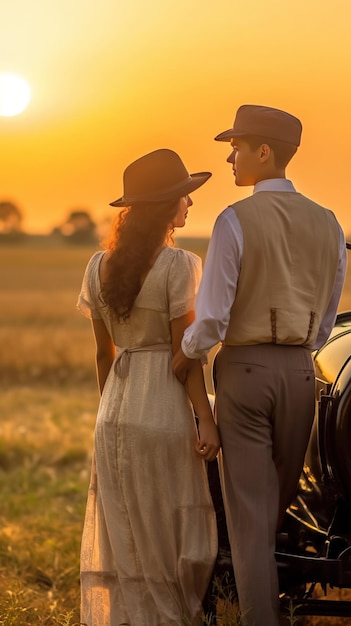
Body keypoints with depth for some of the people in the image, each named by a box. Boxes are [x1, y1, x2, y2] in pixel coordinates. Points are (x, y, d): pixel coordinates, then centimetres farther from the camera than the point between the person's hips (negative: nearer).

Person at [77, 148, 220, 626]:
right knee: (171, 534, 5)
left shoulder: (99, 266, 6)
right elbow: (184, 351, -13)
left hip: (115, 413, 6)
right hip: (164, 410, -6)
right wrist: (206, 420, -9)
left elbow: (103, 352, 11)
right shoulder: (178, 266, -12)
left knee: (123, 537, 11)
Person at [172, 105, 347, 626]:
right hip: (300, 373, 5)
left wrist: (183, 357, 3)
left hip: (243, 368, -5)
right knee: (279, 505, 17)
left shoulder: (235, 221, -13)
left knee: (248, 511, -1)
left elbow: (212, 317, -15)